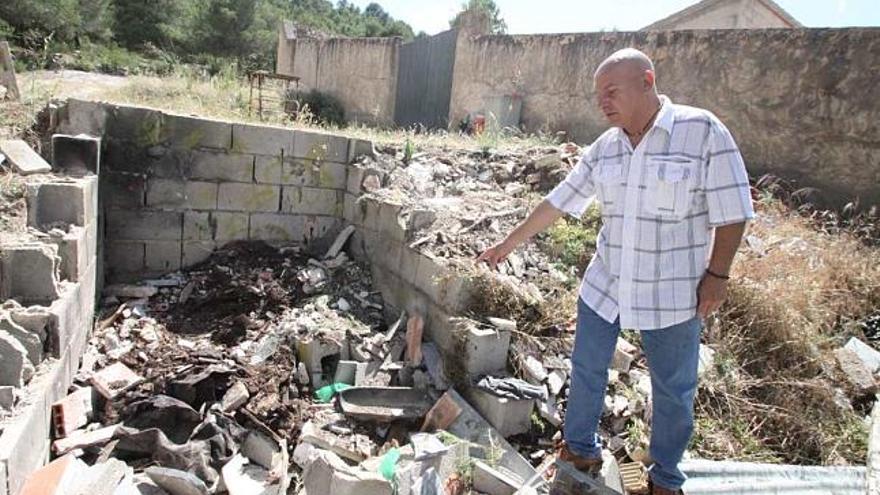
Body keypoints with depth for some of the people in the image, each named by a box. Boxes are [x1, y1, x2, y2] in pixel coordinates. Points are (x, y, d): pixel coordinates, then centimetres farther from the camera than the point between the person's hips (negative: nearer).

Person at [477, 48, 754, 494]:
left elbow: (731, 212, -10)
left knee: (673, 390, 11)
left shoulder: (703, 131, -13)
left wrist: (717, 274, -12)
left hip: (672, 294, -4)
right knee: (586, 370, 14)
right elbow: (557, 203, 7)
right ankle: (580, 450, 36)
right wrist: (507, 246, 9)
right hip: (604, 285, 4)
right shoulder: (605, 147, 2)